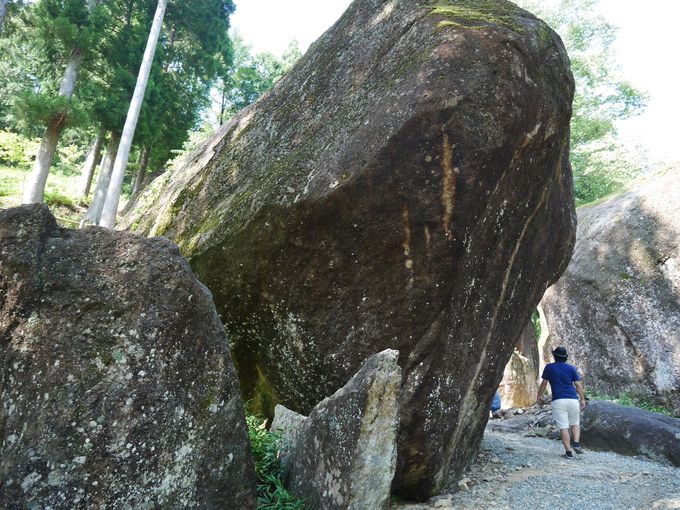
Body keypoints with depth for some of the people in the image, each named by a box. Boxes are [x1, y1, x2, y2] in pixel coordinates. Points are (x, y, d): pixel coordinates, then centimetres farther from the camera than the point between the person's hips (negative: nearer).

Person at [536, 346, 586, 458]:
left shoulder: (549, 367, 5)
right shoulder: (571, 368, 8)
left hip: (558, 401, -2)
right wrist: (582, 399, 11)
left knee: (563, 427, -1)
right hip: (573, 400, 2)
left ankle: (568, 451, -3)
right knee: (575, 423, 20)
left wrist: (539, 395, 18)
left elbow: (544, 383, 7)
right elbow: (578, 385, 5)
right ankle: (576, 443, 2)